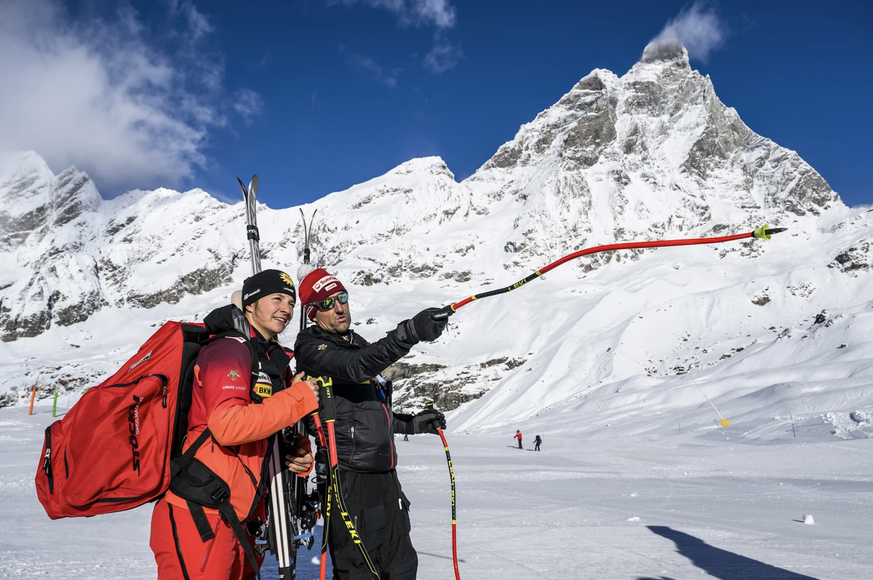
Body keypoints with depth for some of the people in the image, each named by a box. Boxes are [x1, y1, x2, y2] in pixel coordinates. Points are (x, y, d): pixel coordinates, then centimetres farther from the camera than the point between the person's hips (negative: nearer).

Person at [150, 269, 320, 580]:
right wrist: (298, 400, -19)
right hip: (198, 517, -9)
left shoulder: (277, 361, 15)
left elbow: (279, 434, 24)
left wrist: (300, 454, 1)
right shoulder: (229, 349, -13)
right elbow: (228, 425, -27)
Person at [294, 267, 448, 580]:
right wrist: (408, 333, -43)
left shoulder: (359, 344, 17)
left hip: (385, 474, 8)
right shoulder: (312, 350, -10)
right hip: (349, 480, -8)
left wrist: (411, 423, 14)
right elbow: (356, 367, -33)